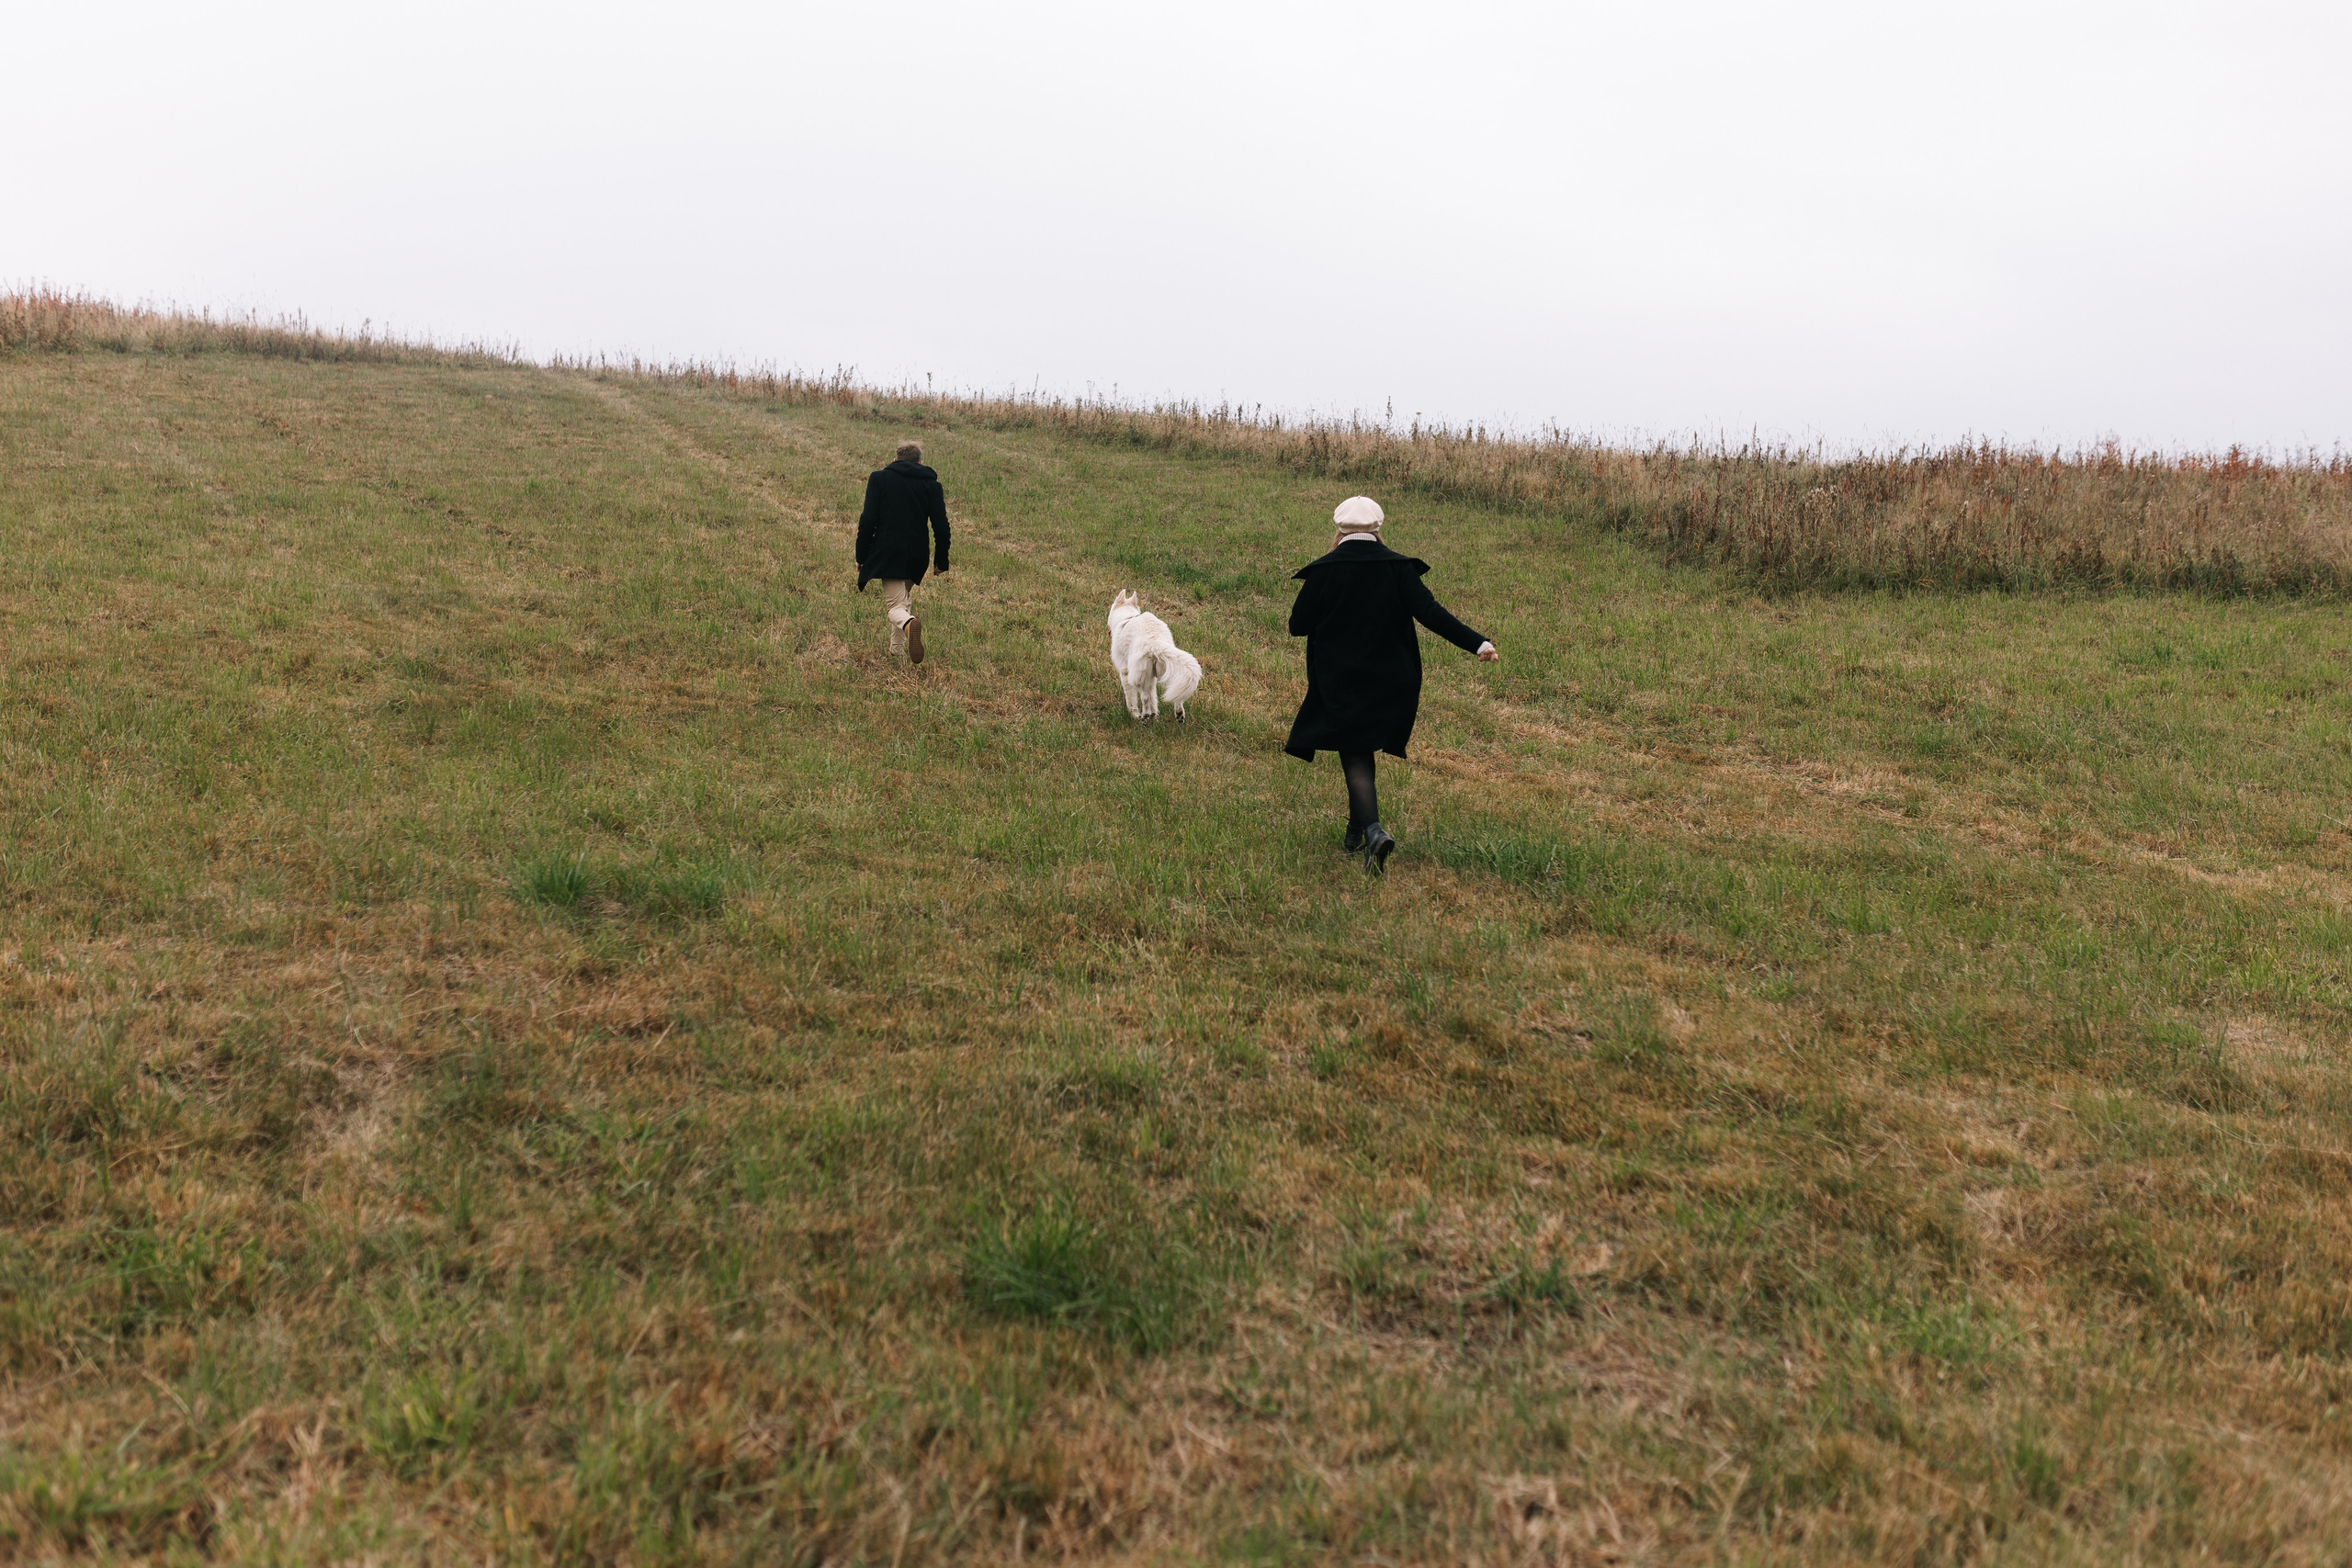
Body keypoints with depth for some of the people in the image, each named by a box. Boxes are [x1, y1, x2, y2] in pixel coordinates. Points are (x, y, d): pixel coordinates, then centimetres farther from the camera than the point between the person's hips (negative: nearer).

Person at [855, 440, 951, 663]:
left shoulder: (879, 478, 2)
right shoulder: (931, 484, 6)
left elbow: (868, 520, -4)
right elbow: (941, 526, 2)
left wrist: (861, 556, 2)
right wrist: (941, 560, 12)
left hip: (888, 552, -3)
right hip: (917, 555, 3)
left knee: (895, 605, -5)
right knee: (904, 598, 25)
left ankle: (909, 624, -39)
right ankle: (897, 649, 26)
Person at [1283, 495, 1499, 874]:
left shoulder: (1324, 570, -9)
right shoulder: (1398, 567, -5)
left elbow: (1297, 625, -5)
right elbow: (1429, 612, -13)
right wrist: (1477, 643, -12)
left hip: (1340, 682, -3)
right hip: (1389, 681, 3)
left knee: (1354, 758, 1)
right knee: (1362, 749, 21)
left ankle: (1373, 831, -22)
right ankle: (1356, 832, 30)